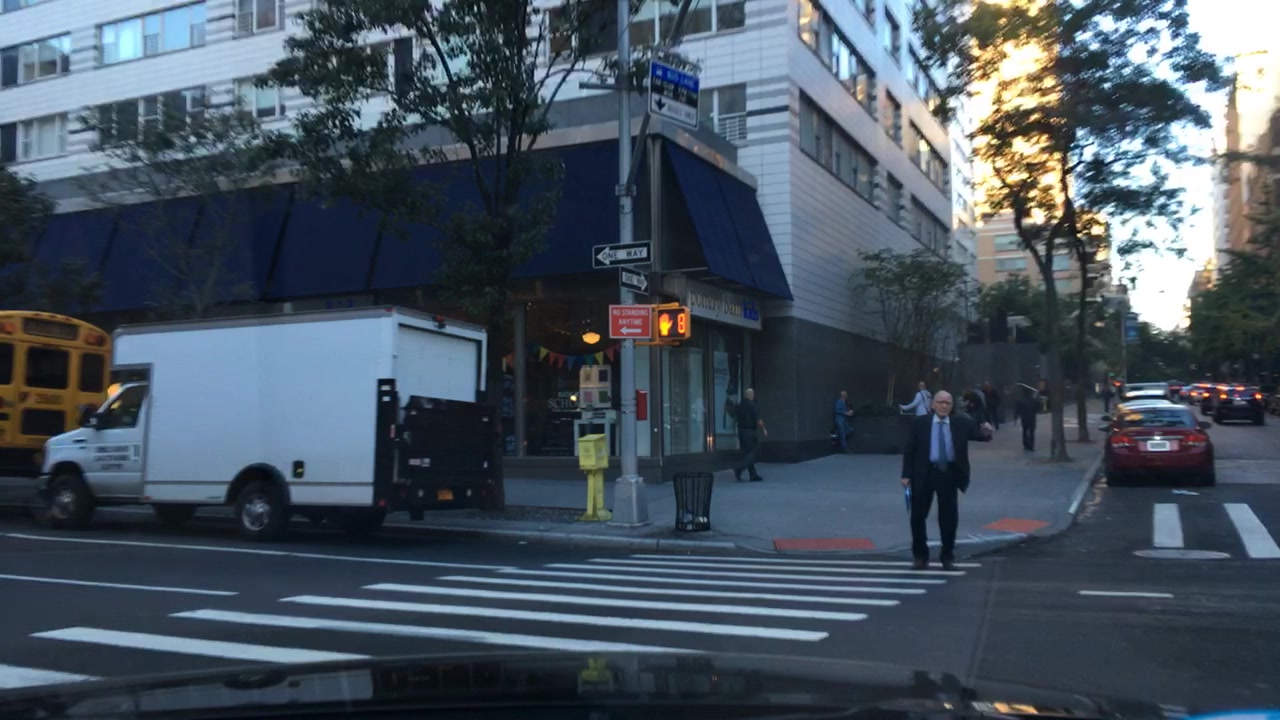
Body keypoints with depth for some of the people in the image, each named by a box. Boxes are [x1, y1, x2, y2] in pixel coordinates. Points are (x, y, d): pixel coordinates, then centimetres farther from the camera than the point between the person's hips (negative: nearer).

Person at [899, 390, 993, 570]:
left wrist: (986, 432, -31)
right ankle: (920, 556, 22)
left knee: (949, 516, 7)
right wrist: (906, 474, -7)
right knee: (918, 515, 6)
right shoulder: (919, 423, -2)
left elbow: (978, 434, -6)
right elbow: (909, 450, -2)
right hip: (925, 473, -1)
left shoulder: (961, 423, 2)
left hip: (949, 474, 1)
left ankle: (947, 556, 23)